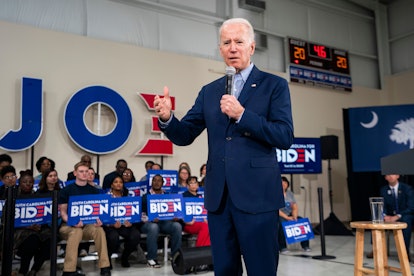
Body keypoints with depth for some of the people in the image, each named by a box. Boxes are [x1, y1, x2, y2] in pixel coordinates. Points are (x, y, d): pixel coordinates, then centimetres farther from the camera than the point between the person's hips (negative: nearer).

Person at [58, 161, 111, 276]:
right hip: (68, 226, -2)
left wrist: (98, 220, -16)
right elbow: (63, 211, -2)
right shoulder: (66, 190, 3)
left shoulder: (94, 191, 11)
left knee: (99, 229, -31)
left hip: (88, 225, 2)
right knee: (76, 231, -37)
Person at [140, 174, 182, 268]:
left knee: (177, 226, -27)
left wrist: (174, 217, -7)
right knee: (153, 227, -38)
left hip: (165, 222, 3)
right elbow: (142, 214, -4)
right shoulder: (146, 196, 7)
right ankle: (151, 258, -25)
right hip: (149, 222, -3)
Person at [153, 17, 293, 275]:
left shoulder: (275, 85, 1)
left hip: (257, 194, -3)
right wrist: (167, 118, -12)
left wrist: (242, 114, -20)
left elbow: (285, 137, -9)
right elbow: (185, 136, 9)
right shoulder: (209, 91, 13)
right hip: (218, 196, 4)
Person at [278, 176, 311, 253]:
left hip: (290, 216, 5)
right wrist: (287, 217, -24)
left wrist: (294, 217, -14)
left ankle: (305, 245, -9)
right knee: (282, 224, -37)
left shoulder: (290, 193, 11)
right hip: (279, 217, -5)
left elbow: (295, 207, 6)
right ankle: (282, 247, -23)